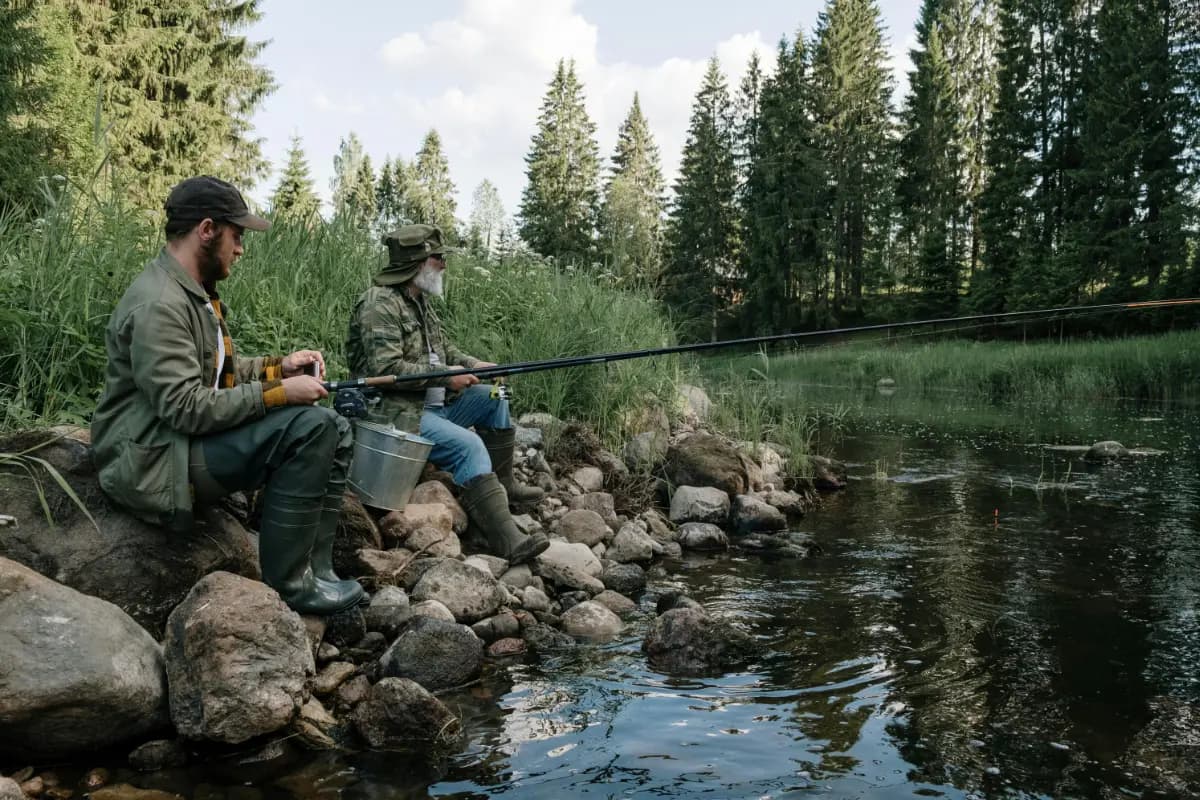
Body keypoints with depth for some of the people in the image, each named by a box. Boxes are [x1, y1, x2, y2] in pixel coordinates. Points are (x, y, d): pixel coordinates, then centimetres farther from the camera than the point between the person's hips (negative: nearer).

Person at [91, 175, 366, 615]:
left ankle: (312, 573, -1)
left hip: (194, 438, 10)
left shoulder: (195, 293, 12)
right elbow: (185, 408, -27)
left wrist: (280, 366, 3)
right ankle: (286, 582, -15)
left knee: (335, 432, 3)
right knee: (309, 427, -26)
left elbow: (220, 370, 20)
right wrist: (279, 392, -21)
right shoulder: (158, 304, -20)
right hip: (155, 459, -10)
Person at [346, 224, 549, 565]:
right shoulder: (380, 303, -17)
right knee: (468, 445, -27)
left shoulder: (419, 301, 13)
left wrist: (472, 364, 3)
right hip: (398, 412, -10)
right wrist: (445, 377, -21)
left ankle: (502, 482, 19)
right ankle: (506, 539, -32)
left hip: (433, 402, 10)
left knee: (493, 397, 9)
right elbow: (385, 368, -26)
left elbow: (442, 346, 23)